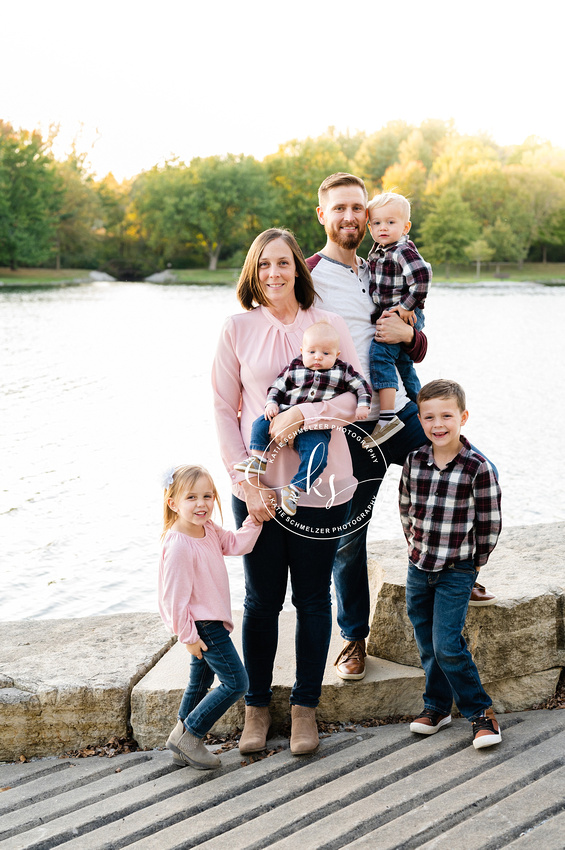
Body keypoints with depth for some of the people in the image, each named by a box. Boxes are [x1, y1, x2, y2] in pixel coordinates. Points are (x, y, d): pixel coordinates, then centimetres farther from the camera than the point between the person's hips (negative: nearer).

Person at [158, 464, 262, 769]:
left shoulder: (208, 530, 0)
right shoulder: (178, 546, -27)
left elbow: (236, 544, 11)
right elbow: (175, 595, -23)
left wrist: (254, 520, -5)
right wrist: (188, 635, -18)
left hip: (210, 621, 10)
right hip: (201, 624, -10)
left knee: (200, 682, 20)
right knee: (236, 682, -7)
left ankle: (184, 748, 32)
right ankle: (187, 734, 2)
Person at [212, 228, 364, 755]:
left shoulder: (329, 326, 1)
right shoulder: (238, 329, 0)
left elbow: (356, 397, -4)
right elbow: (224, 411, 1)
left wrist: (301, 415, -18)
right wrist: (246, 483, -7)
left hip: (319, 484, 0)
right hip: (258, 485, 0)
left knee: (312, 598, 9)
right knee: (262, 599, 8)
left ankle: (305, 707, 24)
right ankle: (256, 706, 24)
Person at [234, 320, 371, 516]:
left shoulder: (342, 371, 6)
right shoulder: (294, 368, 8)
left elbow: (361, 386, 12)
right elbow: (277, 387, 12)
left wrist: (363, 406, -4)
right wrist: (271, 403, -6)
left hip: (317, 428, -2)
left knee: (316, 456, -25)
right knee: (261, 424, -17)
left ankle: (295, 488, -17)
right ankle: (257, 459, -3)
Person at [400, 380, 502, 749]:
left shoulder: (479, 468, -14)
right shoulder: (414, 461, 0)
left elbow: (490, 523, -7)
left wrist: (474, 563, 0)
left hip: (457, 571, -5)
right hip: (419, 568, 5)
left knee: (447, 645, -10)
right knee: (428, 644, 12)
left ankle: (480, 710, 5)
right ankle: (438, 706, 28)